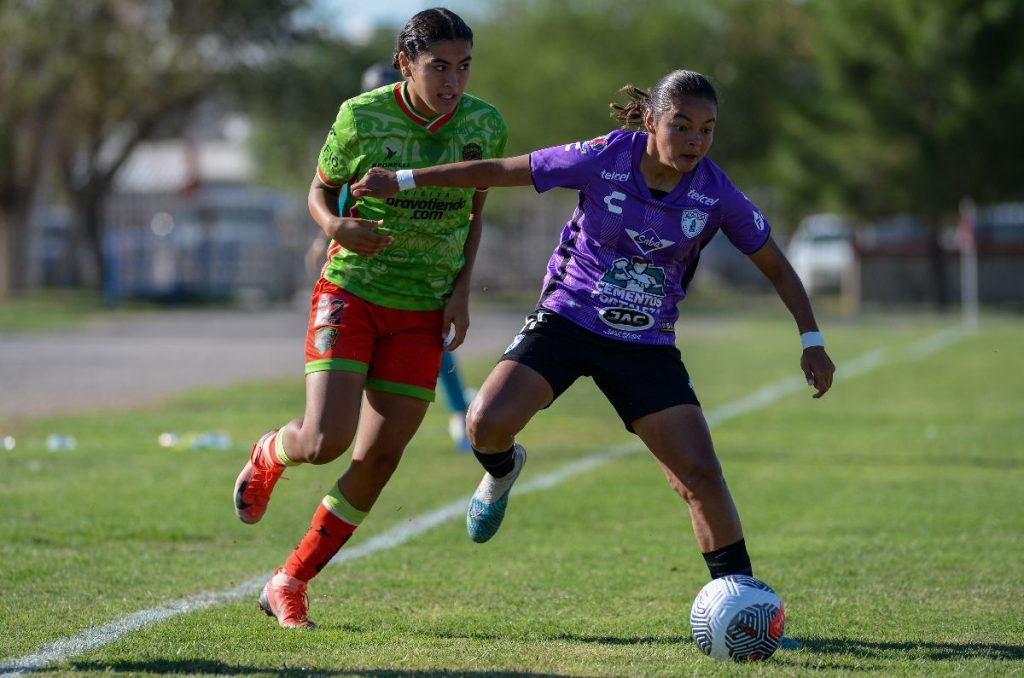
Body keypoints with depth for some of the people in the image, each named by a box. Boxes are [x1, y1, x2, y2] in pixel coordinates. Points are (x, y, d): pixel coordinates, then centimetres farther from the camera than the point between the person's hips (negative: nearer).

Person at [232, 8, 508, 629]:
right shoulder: (362, 117, -13)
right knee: (326, 442, -18)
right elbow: (321, 190, 2)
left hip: (422, 312, 3)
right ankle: (270, 455, 21)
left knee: (380, 459, -2)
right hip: (351, 292, -3)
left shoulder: (487, 126, -5)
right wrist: (337, 227, -21)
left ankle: (289, 584, 14)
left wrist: (462, 290, -1)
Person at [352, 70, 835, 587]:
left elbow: (777, 269, 3)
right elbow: (498, 171, -5)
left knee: (701, 475, -12)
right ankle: (503, 470, 16)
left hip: (648, 345, 1)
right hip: (566, 321, -1)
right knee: (487, 423, -22)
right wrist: (402, 180, -4)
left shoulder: (717, 195, -11)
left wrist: (811, 341, -7)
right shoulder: (603, 160, -15)